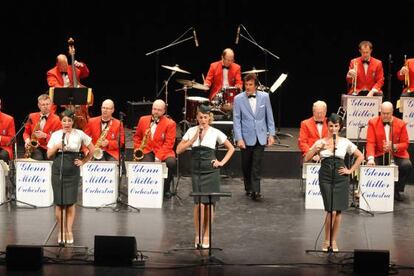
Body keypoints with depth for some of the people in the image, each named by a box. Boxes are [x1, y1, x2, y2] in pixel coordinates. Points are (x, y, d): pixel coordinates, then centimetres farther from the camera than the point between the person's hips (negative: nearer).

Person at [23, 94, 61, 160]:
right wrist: (27, 140, -1)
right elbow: (26, 132, 21)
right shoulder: (32, 117, 13)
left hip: (49, 148, -1)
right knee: (38, 158, -32)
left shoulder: (56, 119, 3)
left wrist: (45, 136, -16)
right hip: (35, 147, 1)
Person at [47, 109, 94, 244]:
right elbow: (49, 155, 6)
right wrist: (57, 146, -11)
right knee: (59, 202, 0)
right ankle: (61, 230, 12)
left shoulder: (79, 134, 0)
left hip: (73, 171, -1)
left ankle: (69, 231, 5)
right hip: (58, 170, 1)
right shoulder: (55, 135, 5)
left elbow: (92, 149, 10)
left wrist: (83, 162, 5)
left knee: (70, 202, -3)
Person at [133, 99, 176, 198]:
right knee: (147, 164, -34)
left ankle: (166, 189, -10)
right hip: (147, 151, 1)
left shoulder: (170, 123, -1)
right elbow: (137, 136, 22)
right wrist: (137, 149, 3)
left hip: (163, 152, -1)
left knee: (171, 162, -32)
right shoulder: (143, 120, 11)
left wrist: (158, 157, -19)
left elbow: (168, 144, -8)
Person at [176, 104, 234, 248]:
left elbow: (231, 148, 9)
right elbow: (179, 150, -3)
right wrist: (194, 138, -11)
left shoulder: (215, 132, -1)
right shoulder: (191, 131, 2)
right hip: (196, 171, 0)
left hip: (211, 171, 0)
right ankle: (198, 235, 4)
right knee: (199, 204, -8)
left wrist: (222, 162, -1)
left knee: (209, 204, 0)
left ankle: (206, 236, 11)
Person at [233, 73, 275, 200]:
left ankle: (255, 190, -8)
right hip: (246, 137, 0)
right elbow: (236, 120, -4)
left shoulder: (264, 97, 1)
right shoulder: (238, 99, -3)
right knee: (246, 165, 7)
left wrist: (271, 134, 2)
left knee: (257, 164, -8)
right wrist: (239, 138, -10)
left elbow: (269, 116, 7)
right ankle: (248, 189, 23)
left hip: (260, 137, 0)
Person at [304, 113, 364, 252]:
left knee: (338, 210, 4)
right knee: (331, 211, -11)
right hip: (325, 177, -2)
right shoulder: (320, 142, 3)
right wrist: (317, 148, -12)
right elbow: (306, 159, 1)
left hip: (341, 177, 2)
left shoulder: (345, 142, 4)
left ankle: (333, 241, 16)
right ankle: (326, 240, 4)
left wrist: (350, 170, 4)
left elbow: (360, 157, 11)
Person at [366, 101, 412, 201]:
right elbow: (370, 143, -10)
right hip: (379, 155, -1)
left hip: (396, 155, 1)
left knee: (407, 165, -28)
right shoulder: (373, 123, -3)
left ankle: (396, 191, -6)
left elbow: (405, 143, 3)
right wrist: (370, 158, -28)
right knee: (372, 166, -31)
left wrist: (394, 147, -19)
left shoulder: (401, 124, 0)